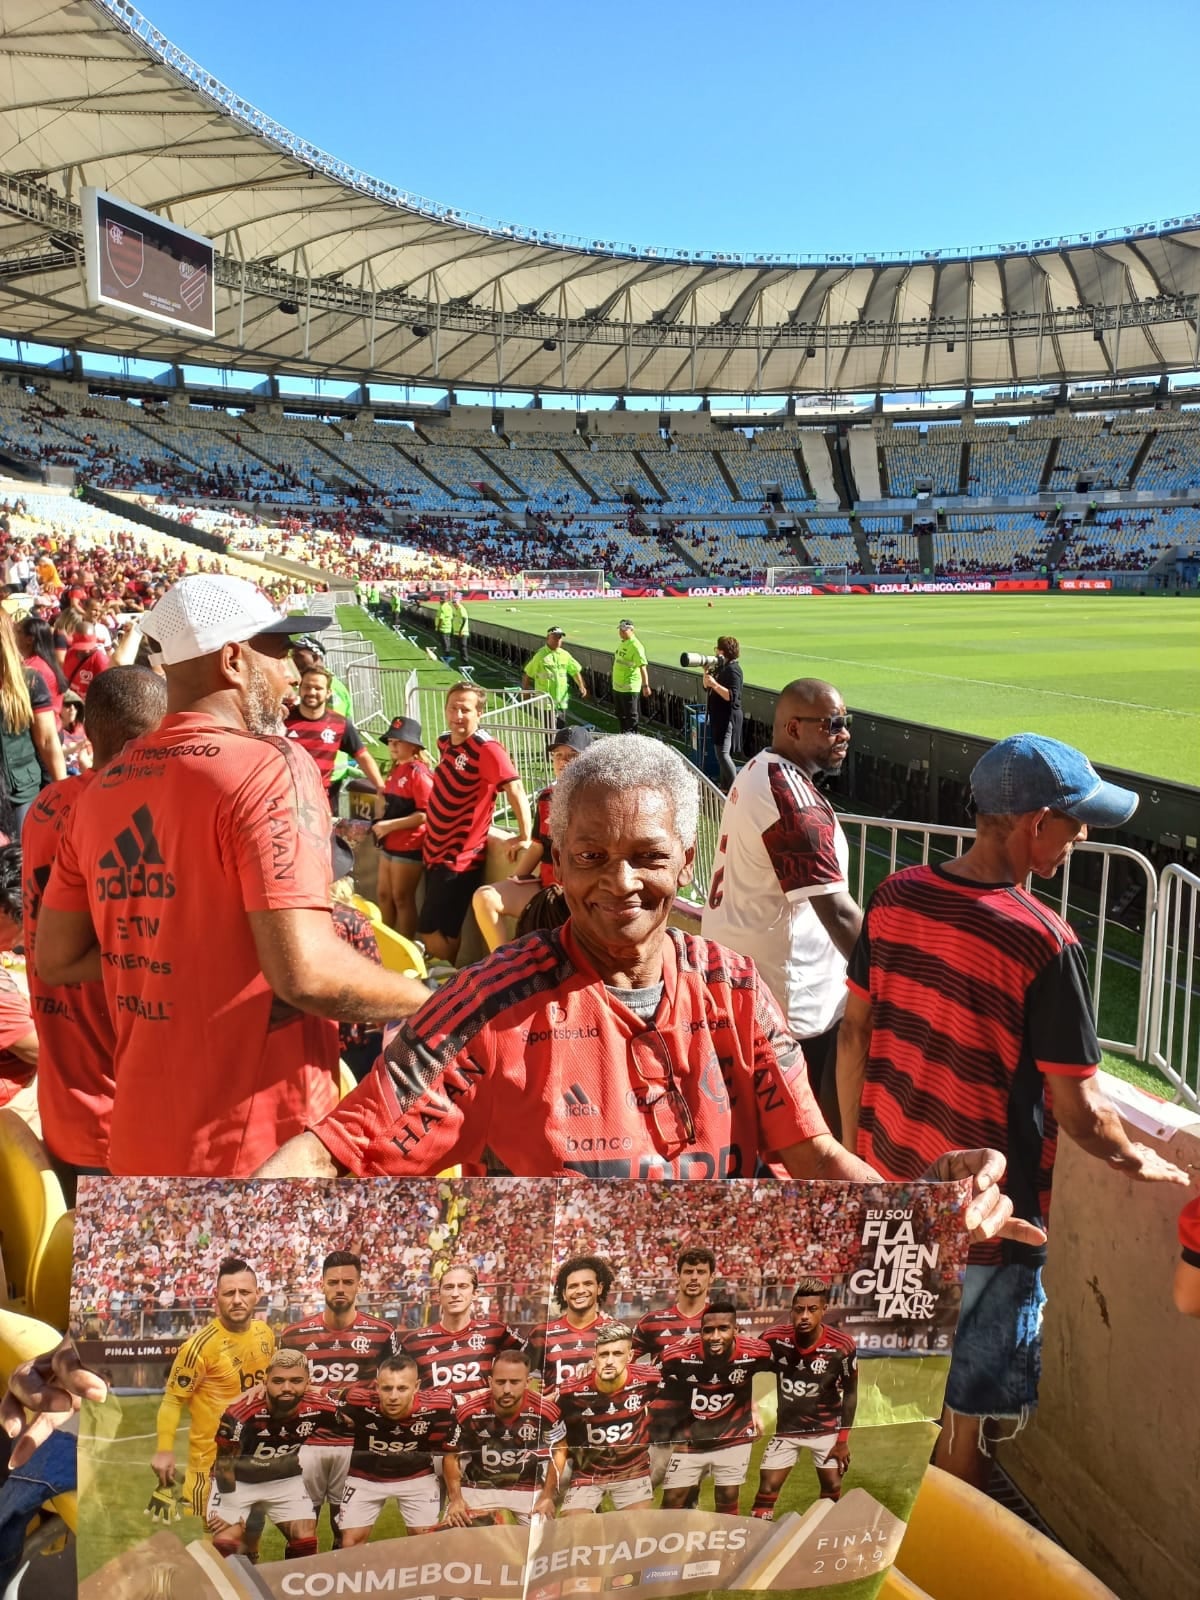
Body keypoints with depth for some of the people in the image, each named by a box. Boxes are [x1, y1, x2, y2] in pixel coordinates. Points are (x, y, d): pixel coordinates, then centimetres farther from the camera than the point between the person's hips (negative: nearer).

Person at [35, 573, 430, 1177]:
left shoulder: (104, 787, 5)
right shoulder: (269, 765, -18)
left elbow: (56, 959, 12)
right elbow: (305, 972, -27)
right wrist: (433, 1002, -12)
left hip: (140, 1136, 7)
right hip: (257, 1143, -6)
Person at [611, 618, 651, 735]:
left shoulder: (635, 646, -18)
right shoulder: (622, 643, 11)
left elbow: (643, 666, -24)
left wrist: (646, 685, -30)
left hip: (629, 688, -10)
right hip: (617, 686, 10)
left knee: (631, 716, -2)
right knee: (620, 715, 19)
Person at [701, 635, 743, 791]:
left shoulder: (733, 669, -16)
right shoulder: (720, 667, 12)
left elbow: (732, 696, -24)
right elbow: (707, 686, 16)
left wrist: (715, 685, -31)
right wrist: (706, 671, 0)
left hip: (728, 717, -10)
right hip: (718, 715, 10)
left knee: (722, 753, -14)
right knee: (720, 752, 14)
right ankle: (725, 787, 23)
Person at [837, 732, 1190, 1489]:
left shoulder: (897, 895, -6)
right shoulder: (1045, 942, -24)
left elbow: (854, 1031, 1)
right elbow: (1076, 1108, -17)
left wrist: (853, 1141, 13)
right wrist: (1136, 1159, 3)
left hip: (890, 1184, 6)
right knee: (970, 1418, 16)